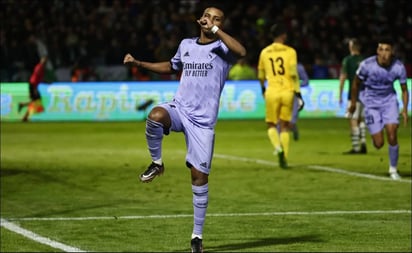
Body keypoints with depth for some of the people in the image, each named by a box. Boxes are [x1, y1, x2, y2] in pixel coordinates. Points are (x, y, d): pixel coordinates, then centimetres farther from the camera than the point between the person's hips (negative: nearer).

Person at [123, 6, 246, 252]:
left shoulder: (221, 48, -1)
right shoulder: (186, 45, 14)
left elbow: (241, 51, -26)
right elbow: (172, 67, 35)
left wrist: (214, 29, -23)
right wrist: (138, 63, 28)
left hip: (203, 121, -3)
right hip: (179, 109, 3)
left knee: (199, 175, -4)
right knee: (156, 115, -34)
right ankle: (157, 163, -7)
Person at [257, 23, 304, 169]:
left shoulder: (264, 52, 6)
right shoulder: (290, 52, -2)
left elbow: (261, 75, 18)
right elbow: (294, 74, -9)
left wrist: (263, 88, 36)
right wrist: (298, 94, -5)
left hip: (272, 92, 1)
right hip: (287, 91, -1)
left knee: (271, 125, 12)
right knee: (285, 125, 10)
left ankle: (278, 148, -15)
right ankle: (284, 158, 5)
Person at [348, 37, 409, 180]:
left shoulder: (399, 67, -17)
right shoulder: (367, 65, -22)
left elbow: (404, 89, -3)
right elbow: (356, 83, -3)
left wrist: (405, 110, -16)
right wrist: (353, 103, 7)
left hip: (389, 100, 1)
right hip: (371, 102, -1)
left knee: (392, 133, -16)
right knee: (378, 144, -6)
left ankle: (393, 170, 4)